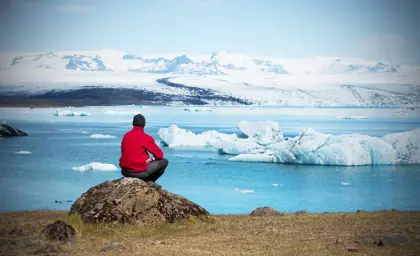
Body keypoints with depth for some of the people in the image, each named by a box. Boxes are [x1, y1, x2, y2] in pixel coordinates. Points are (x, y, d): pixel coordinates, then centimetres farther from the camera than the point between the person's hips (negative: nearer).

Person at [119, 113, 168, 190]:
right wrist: (153, 159, 21)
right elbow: (159, 155, -3)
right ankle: (149, 181, 7)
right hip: (139, 171, -7)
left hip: (125, 171, 7)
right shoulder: (146, 138, -10)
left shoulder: (126, 136, 7)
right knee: (164, 161, 9)